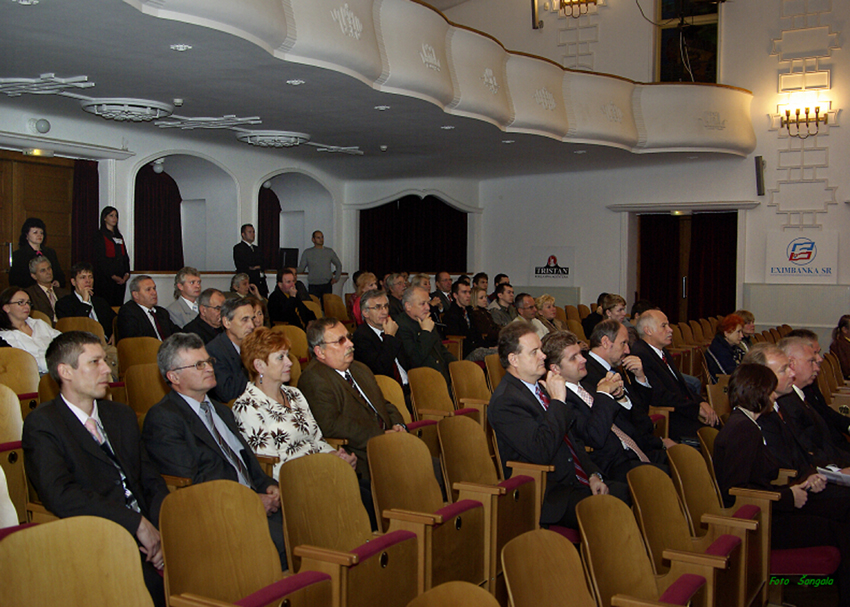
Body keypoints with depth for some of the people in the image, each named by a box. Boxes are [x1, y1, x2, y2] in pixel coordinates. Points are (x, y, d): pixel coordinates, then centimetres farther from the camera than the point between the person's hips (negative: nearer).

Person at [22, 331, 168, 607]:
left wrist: (161, 532, -4)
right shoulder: (42, 424, 0)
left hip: (147, 535, 6)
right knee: (153, 582, -31)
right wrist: (137, 523, -17)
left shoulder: (122, 415, 20)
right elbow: (59, 494, -15)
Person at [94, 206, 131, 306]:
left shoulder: (119, 235, 18)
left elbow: (125, 256, 16)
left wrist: (127, 273, 0)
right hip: (106, 278, -6)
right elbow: (100, 259, -8)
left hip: (121, 278, 6)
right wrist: (113, 276, -14)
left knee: (119, 304, 2)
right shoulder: (100, 236, -1)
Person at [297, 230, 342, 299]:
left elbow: (339, 265, 22)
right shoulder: (307, 253, 7)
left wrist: (336, 278, 10)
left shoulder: (329, 251, 10)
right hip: (313, 285, -1)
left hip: (327, 285, 1)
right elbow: (301, 268, 7)